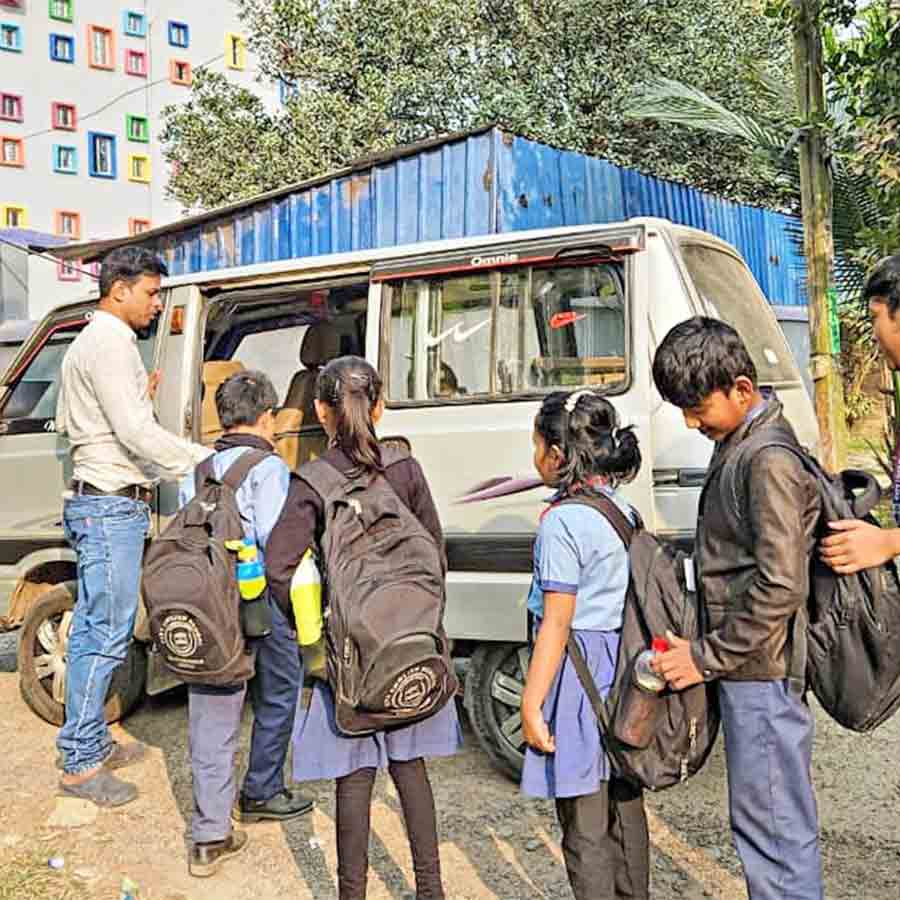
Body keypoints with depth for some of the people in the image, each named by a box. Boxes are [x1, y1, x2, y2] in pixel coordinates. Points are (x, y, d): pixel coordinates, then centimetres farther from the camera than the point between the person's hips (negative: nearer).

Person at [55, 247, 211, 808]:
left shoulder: (89, 342, 21)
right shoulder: (110, 343, -14)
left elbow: (68, 420, 26)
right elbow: (137, 434, -23)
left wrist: (139, 398, 20)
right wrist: (209, 462, -22)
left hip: (98, 504, 11)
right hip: (112, 506, -11)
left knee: (93, 631, 15)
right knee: (108, 636, -6)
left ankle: (91, 744, 25)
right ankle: (80, 765, 2)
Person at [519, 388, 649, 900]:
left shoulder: (563, 522, -18)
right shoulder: (624, 510, 7)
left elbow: (556, 625, -18)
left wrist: (532, 704, -11)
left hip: (581, 677, -9)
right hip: (625, 671, 9)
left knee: (585, 829, 4)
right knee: (626, 810, 21)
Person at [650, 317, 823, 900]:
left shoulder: (768, 460, -20)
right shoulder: (742, 444, 11)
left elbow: (781, 586, -24)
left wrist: (707, 657, -16)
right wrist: (710, 652, 16)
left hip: (760, 674, -10)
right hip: (751, 669, 10)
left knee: (772, 826, 1)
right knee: (780, 821, 20)